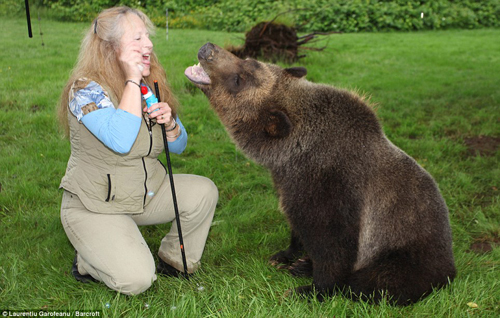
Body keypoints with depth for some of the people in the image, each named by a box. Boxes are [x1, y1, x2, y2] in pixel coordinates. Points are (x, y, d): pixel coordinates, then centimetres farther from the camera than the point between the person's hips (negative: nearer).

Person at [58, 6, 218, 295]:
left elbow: (179, 146, 8)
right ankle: (89, 262, 11)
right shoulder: (86, 89, -20)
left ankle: (174, 260, 8)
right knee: (136, 279, -22)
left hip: (147, 192, 7)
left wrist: (170, 122, -15)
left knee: (204, 191, -14)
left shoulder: (151, 87, 1)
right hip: (94, 206, -6)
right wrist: (132, 80, -30)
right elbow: (121, 141, -37)